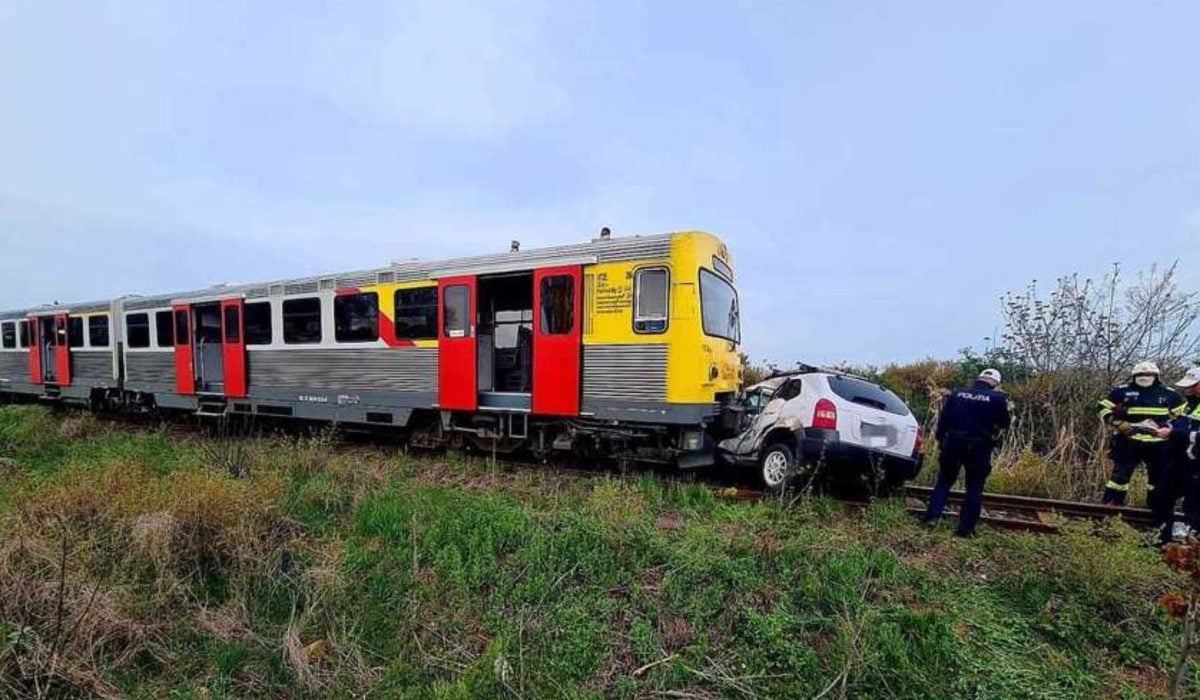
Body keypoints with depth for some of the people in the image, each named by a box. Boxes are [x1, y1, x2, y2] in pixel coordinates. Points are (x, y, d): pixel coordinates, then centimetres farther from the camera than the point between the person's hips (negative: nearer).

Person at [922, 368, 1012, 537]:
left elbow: (943, 420, 6)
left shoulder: (956, 394, 5)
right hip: (979, 448, -2)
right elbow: (1004, 423, 4)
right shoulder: (997, 398, -5)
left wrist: (941, 440, 14)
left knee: (944, 481, 13)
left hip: (953, 444, 2)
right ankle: (966, 528, 8)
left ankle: (932, 516, 5)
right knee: (974, 488, 8)